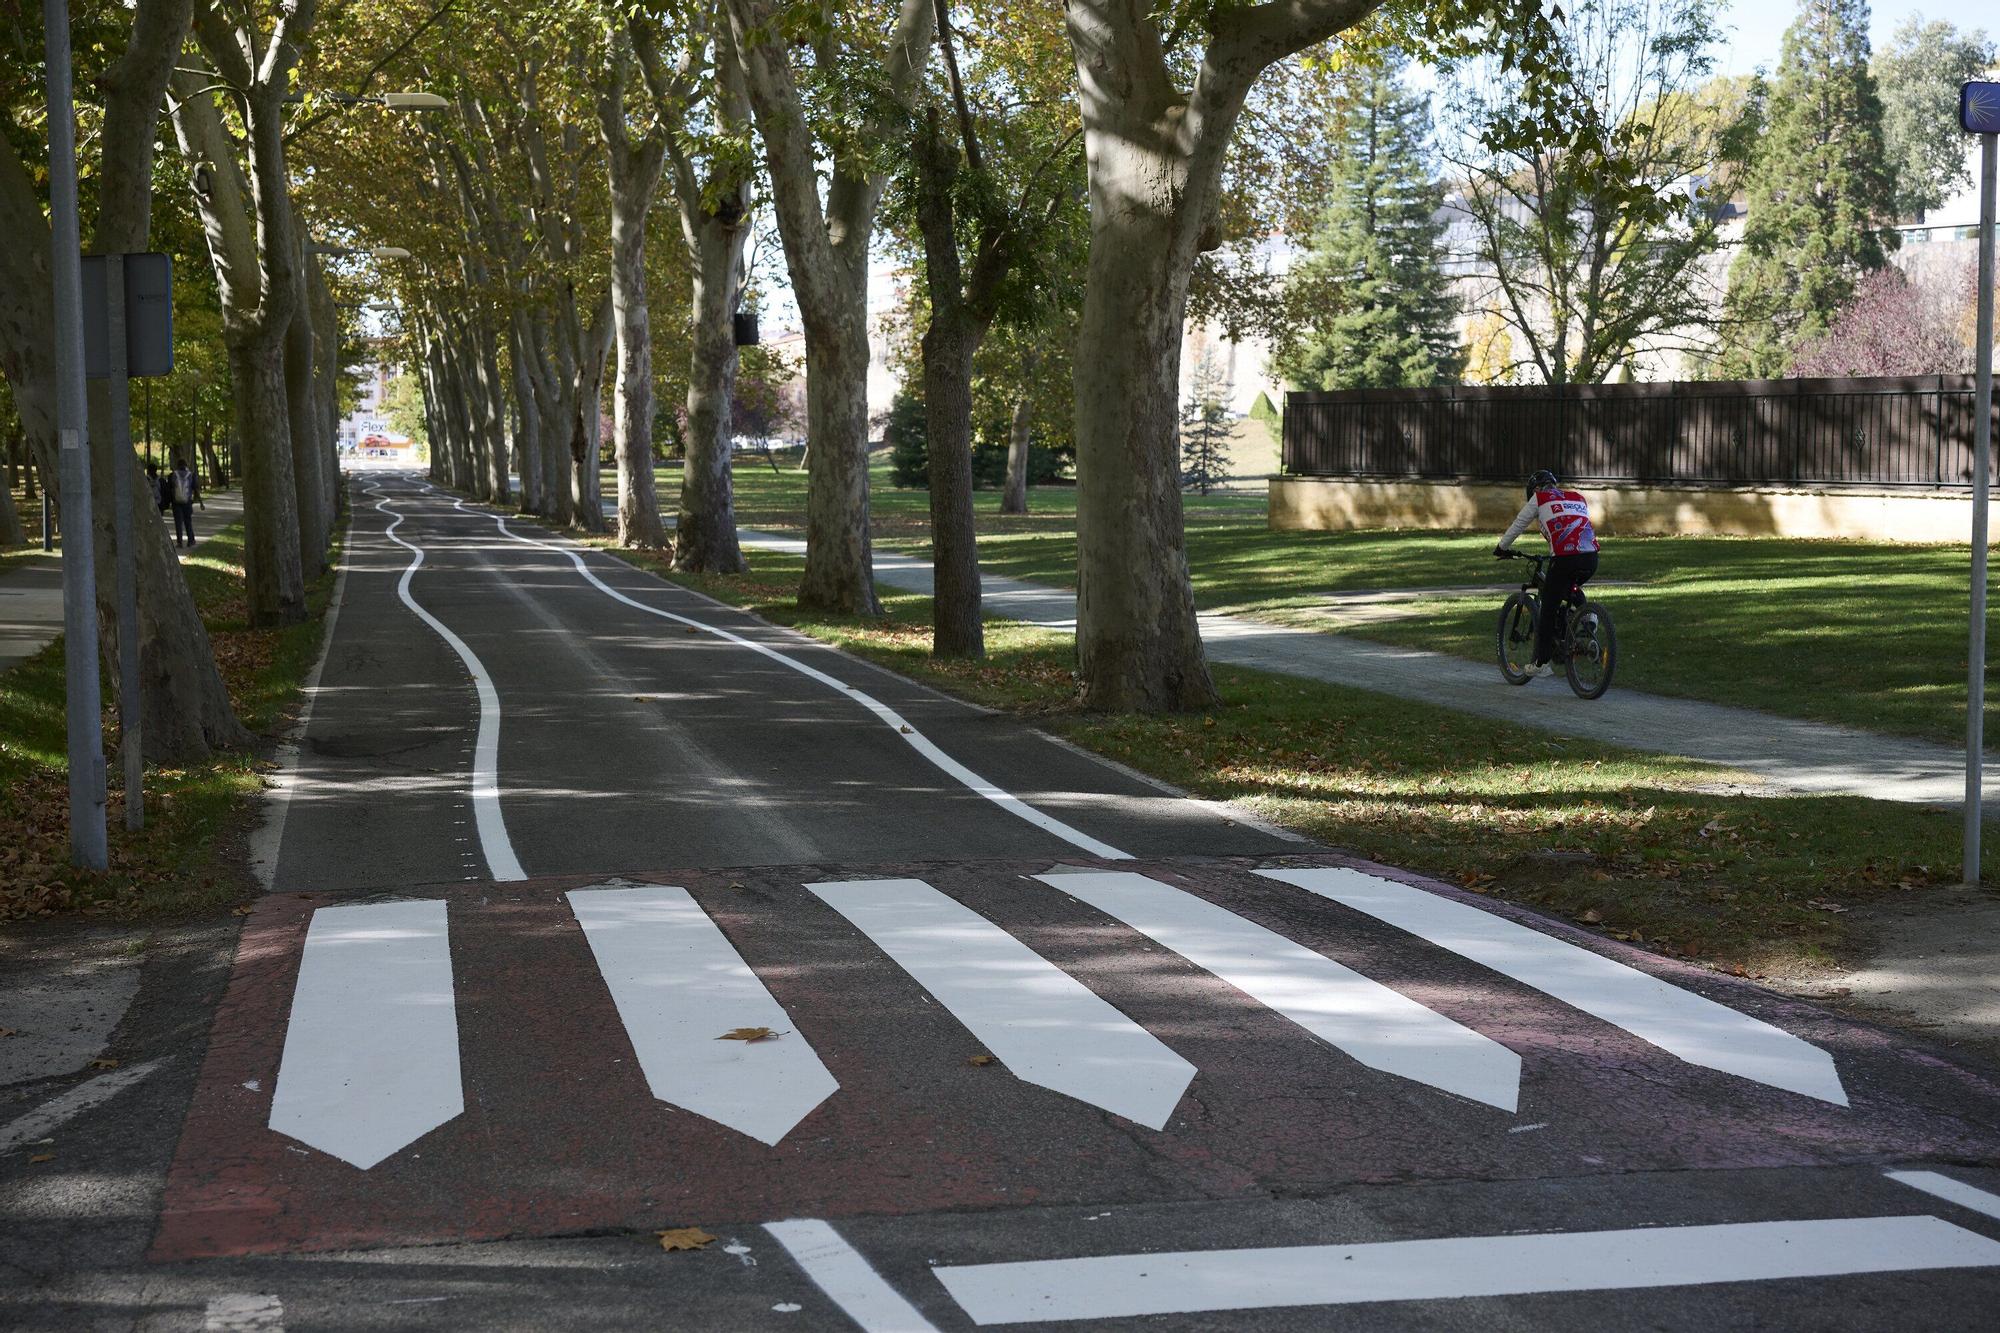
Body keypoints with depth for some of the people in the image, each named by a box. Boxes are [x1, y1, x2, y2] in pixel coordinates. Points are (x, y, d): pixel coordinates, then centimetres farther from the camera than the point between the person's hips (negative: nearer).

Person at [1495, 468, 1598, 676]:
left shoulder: (1539, 498, 12)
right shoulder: (1578, 498, 25)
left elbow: (1518, 524, 18)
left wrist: (1502, 547, 33)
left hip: (1564, 559, -5)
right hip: (1591, 558, 5)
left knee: (1548, 609, 7)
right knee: (1571, 590, 34)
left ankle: (1541, 663, 9)